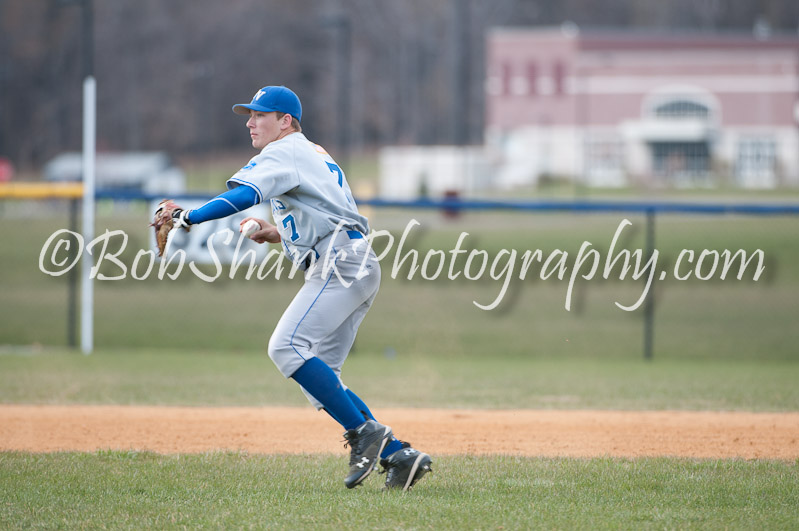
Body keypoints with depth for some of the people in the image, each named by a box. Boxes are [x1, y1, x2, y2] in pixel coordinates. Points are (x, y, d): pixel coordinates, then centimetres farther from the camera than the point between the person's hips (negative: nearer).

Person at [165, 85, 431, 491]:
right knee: (316, 376, 6)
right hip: (358, 270, 10)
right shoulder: (317, 156, 29)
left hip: (342, 263, -10)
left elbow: (244, 195, -20)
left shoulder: (284, 154, -2)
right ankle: (399, 456, 1)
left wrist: (188, 217, -20)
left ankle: (364, 433, -23)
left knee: (287, 347, -21)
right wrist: (277, 234, 18)